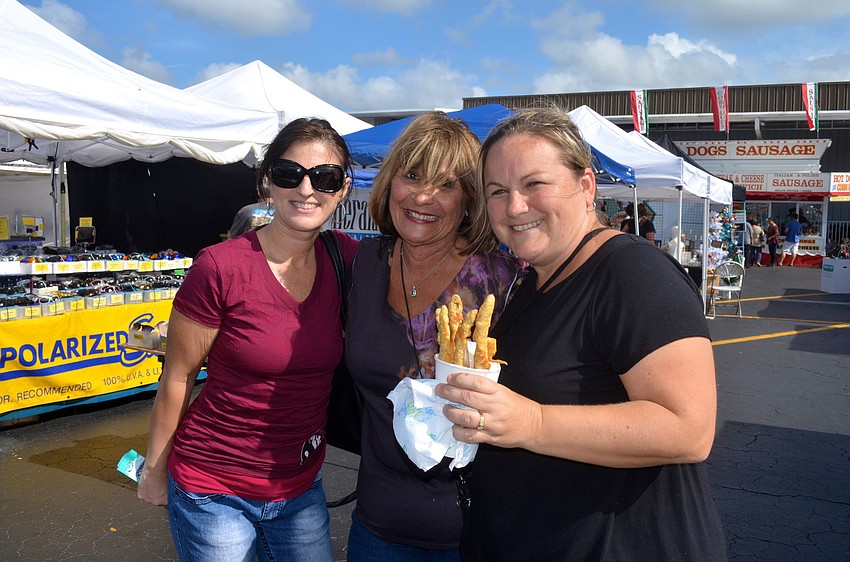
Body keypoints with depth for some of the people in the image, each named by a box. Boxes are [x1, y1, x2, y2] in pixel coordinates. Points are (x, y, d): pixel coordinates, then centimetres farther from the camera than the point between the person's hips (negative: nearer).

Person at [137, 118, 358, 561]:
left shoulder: (347, 259, -7)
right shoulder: (220, 267, -19)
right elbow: (178, 378, -9)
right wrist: (154, 469, 1)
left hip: (301, 487, 4)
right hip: (214, 492, -4)